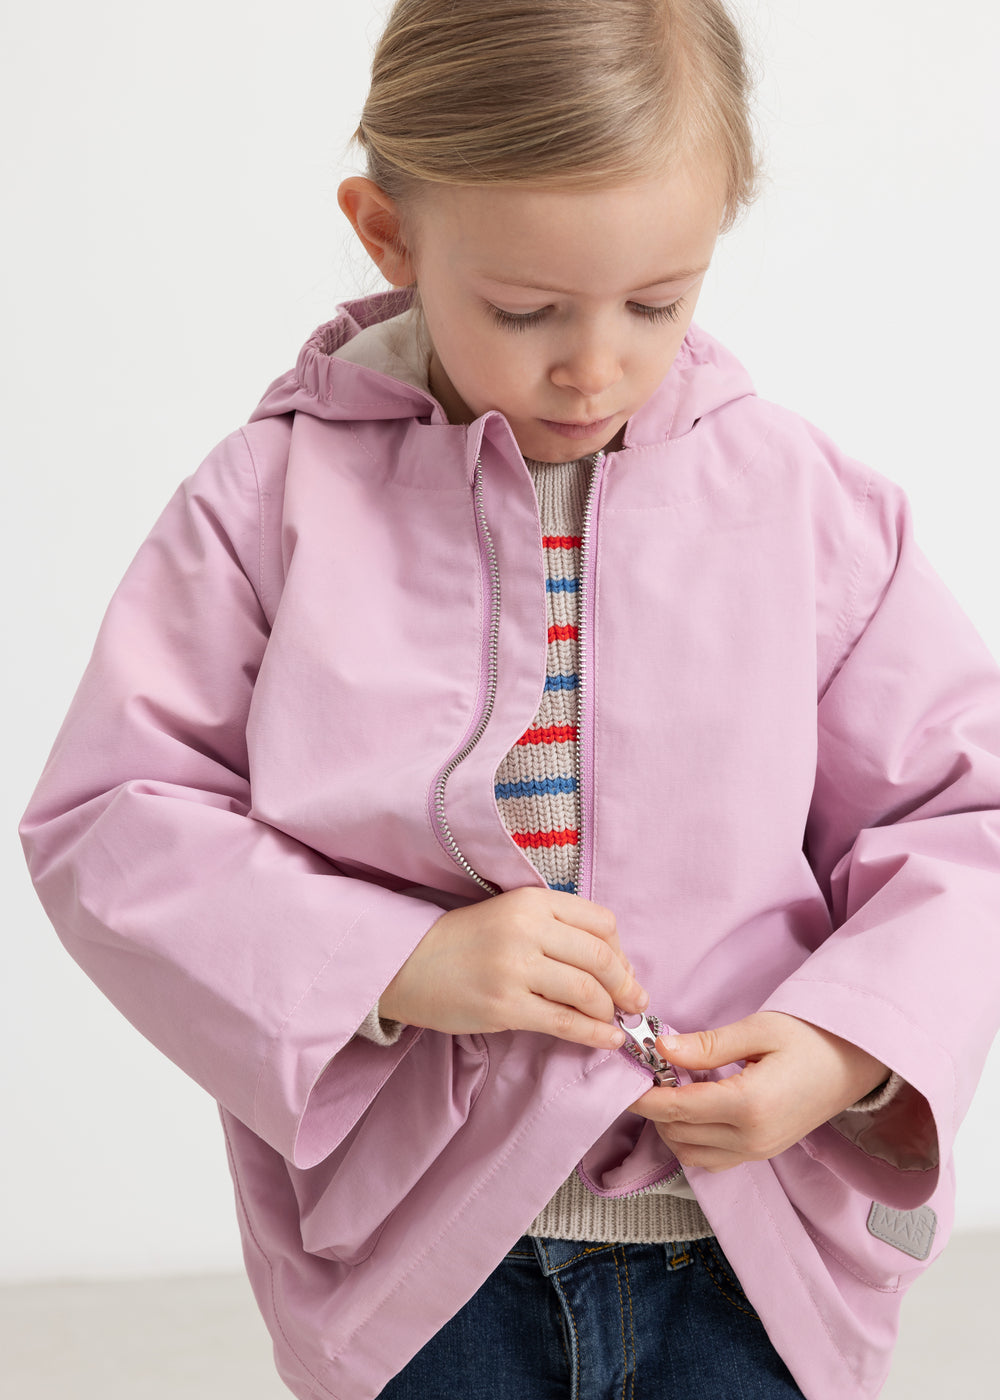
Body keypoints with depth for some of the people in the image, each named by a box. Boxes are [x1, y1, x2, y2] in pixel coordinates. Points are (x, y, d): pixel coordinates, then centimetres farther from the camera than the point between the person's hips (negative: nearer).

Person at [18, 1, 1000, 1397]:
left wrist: (854, 1046, -13)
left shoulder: (802, 501, -3)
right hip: (414, 1247, -1)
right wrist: (396, 965, -19)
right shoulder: (276, 498, -7)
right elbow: (112, 823, -7)